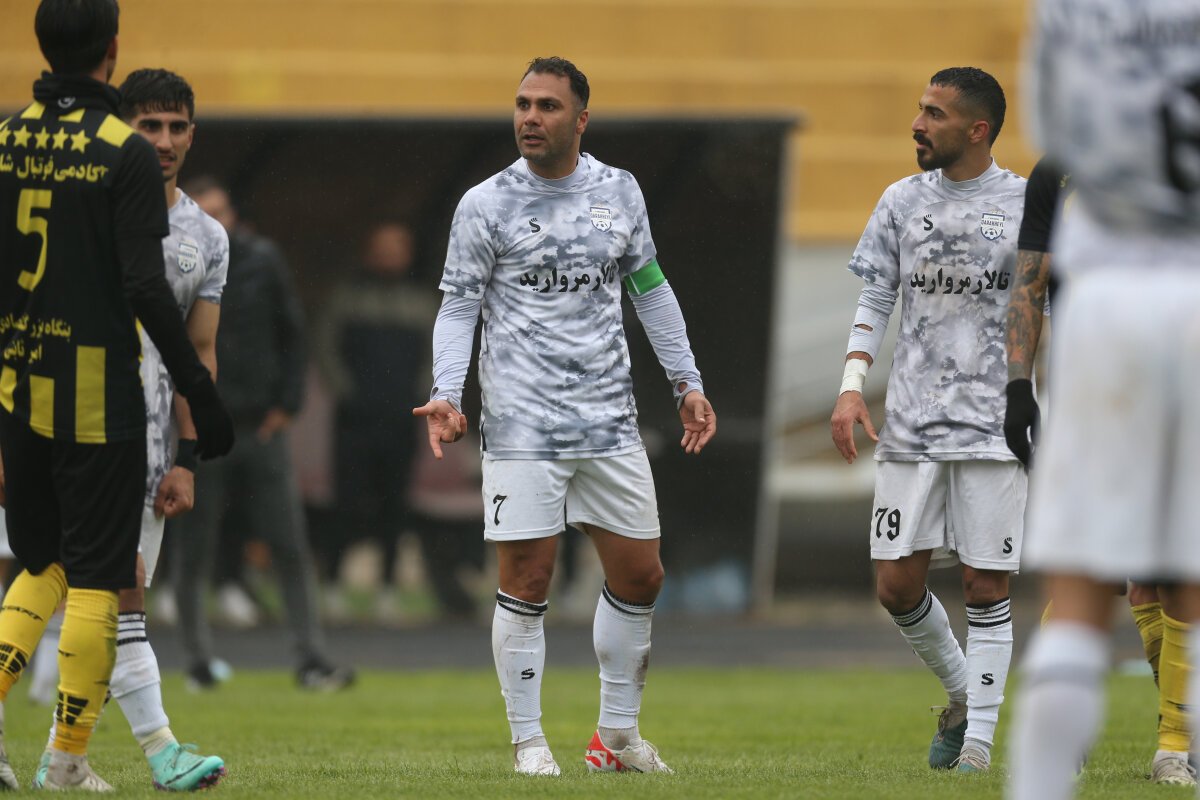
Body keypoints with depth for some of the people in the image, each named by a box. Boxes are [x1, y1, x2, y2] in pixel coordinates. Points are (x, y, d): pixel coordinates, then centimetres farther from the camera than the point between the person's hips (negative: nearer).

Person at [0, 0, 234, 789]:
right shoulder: (126, 153, -11)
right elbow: (146, 287, -16)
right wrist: (200, 391, -10)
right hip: (97, 398, -5)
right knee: (96, 579, 4)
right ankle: (70, 757, 3)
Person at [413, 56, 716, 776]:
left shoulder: (618, 191, 8)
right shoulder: (486, 205, -2)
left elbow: (650, 290, 18)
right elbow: (459, 306, 0)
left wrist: (688, 382, 16)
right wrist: (447, 394, -14)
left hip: (610, 420, 4)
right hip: (522, 422, -4)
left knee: (640, 577, 6)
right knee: (527, 581, -6)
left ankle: (618, 733, 21)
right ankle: (528, 740, 6)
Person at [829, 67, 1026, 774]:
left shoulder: (1027, 205, 0)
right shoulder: (903, 202, 8)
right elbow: (875, 301, 12)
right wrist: (852, 386, -1)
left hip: (994, 424, -3)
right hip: (911, 424, 3)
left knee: (987, 586, -4)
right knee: (898, 583, 0)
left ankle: (980, 734, 5)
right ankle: (961, 692, 25)